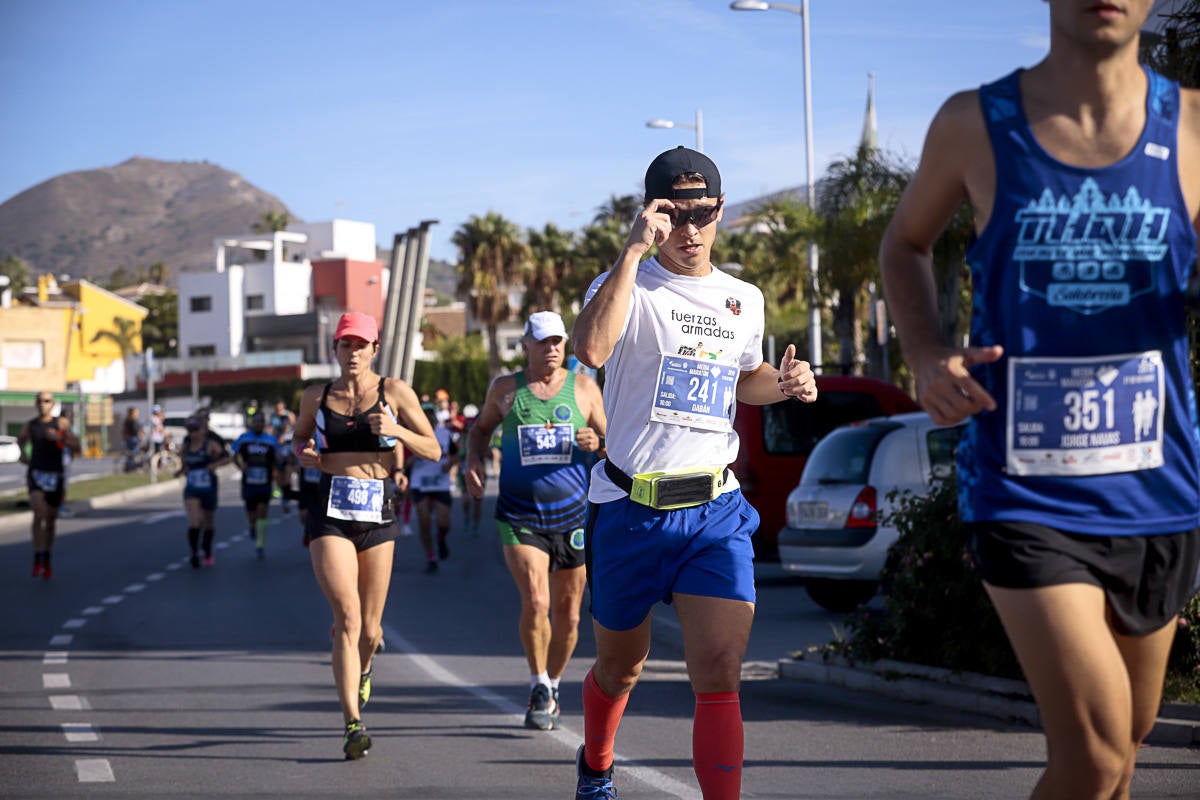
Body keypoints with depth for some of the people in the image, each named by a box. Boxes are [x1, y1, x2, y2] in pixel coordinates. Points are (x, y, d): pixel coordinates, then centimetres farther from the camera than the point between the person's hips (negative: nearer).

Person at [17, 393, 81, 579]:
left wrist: (59, 438, -22)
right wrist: (23, 452, 8)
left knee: (51, 519, 13)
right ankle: (37, 558, -17)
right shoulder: (31, 425, 4)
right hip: (36, 474, 0)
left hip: (56, 475, 0)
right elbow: (20, 439, 27)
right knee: (39, 514, -22)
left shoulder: (62, 423, -3)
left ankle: (47, 559, 33)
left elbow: (77, 448, -9)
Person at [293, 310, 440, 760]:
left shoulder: (394, 393, 3)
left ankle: (362, 669, 46)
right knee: (347, 618, -17)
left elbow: (433, 451, 2)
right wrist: (304, 453, 1)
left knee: (369, 629, 9)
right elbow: (299, 439, 25)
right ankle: (353, 723, -18)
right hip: (329, 515, -1)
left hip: (377, 516, 1)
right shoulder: (316, 397, 8)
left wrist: (396, 431, -16)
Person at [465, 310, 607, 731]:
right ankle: (539, 689, 0)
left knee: (567, 613, 8)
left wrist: (597, 443, -14)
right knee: (535, 603, -18)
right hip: (520, 518, -1)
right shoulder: (505, 388, 4)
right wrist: (474, 460, 2)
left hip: (574, 517, 2)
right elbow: (482, 426, 21)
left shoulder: (584, 388, 4)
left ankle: (553, 686, 30)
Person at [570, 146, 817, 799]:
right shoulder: (626, 285, -7)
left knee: (719, 675, -13)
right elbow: (591, 350, -30)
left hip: (715, 510, 2)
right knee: (620, 664, 17)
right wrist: (636, 248, -30)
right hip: (629, 507, -2)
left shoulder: (745, 300, 10)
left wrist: (783, 383, 6)